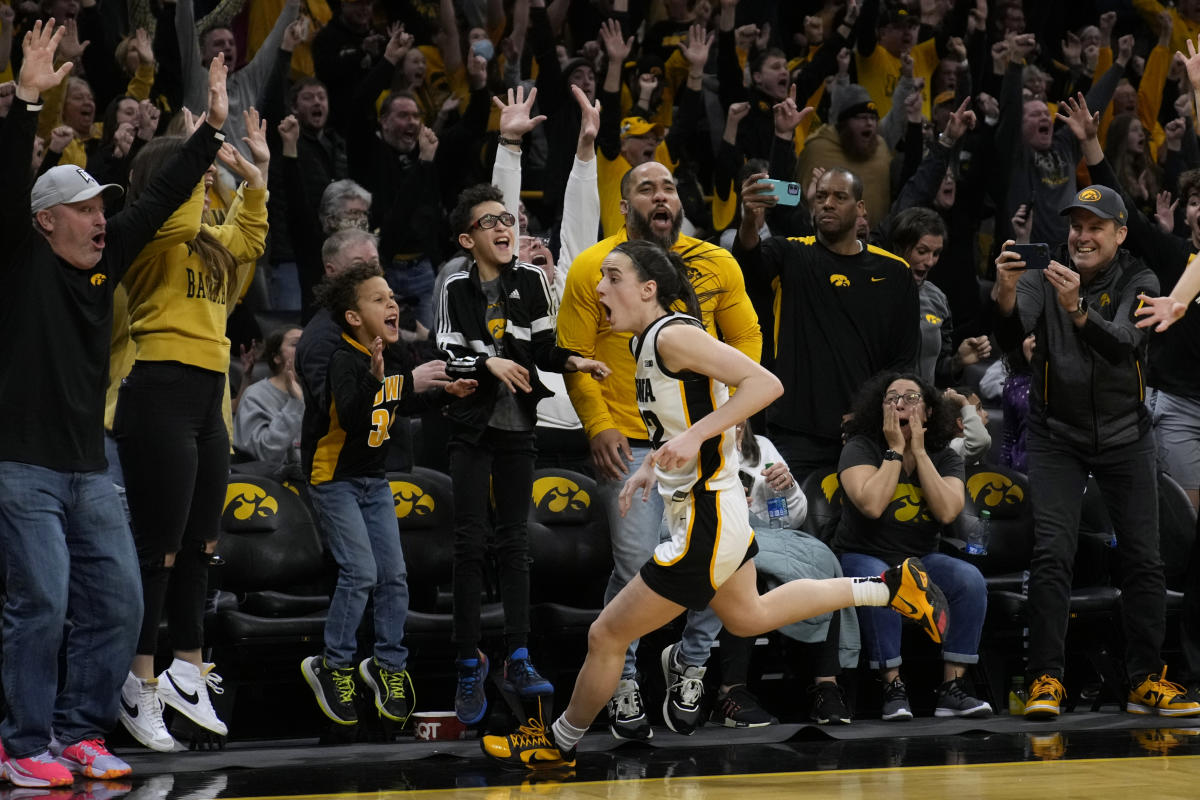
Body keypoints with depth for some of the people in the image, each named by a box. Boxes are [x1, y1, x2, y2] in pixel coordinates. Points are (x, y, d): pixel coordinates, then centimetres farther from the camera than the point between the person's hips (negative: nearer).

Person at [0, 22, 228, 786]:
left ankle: (79, 731, 15)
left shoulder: (105, 264, 13)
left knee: (119, 601, 4)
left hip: (89, 471, 7)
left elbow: (162, 200, 17)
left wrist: (213, 129, 15)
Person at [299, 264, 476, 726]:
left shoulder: (396, 358, 3)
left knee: (393, 575, 5)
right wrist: (372, 376, -49)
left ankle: (388, 665, 19)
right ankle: (333, 667, 0)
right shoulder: (343, 361, -23)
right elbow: (351, 419, -37)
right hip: (335, 479, -8)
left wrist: (446, 393, 14)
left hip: (374, 480, 8)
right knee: (360, 572, -15)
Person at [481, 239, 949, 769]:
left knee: (607, 636, 1)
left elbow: (765, 384, -27)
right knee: (748, 617, 31)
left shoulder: (673, 335, -21)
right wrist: (654, 466, 12)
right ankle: (892, 588, 34)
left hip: (703, 526, -11)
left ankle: (559, 744, 21)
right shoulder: (649, 342, 8)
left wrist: (693, 437, -31)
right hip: (716, 508, 11)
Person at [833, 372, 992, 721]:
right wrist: (895, 450, -17)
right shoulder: (860, 448, -7)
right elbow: (872, 505, -26)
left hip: (920, 560, 4)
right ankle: (893, 689, -31)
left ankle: (952, 689, -24)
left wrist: (918, 451, -16)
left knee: (970, 579, -25)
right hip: (863, 557, -3)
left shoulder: (945, 457, 3)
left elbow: (946, 512, -18)